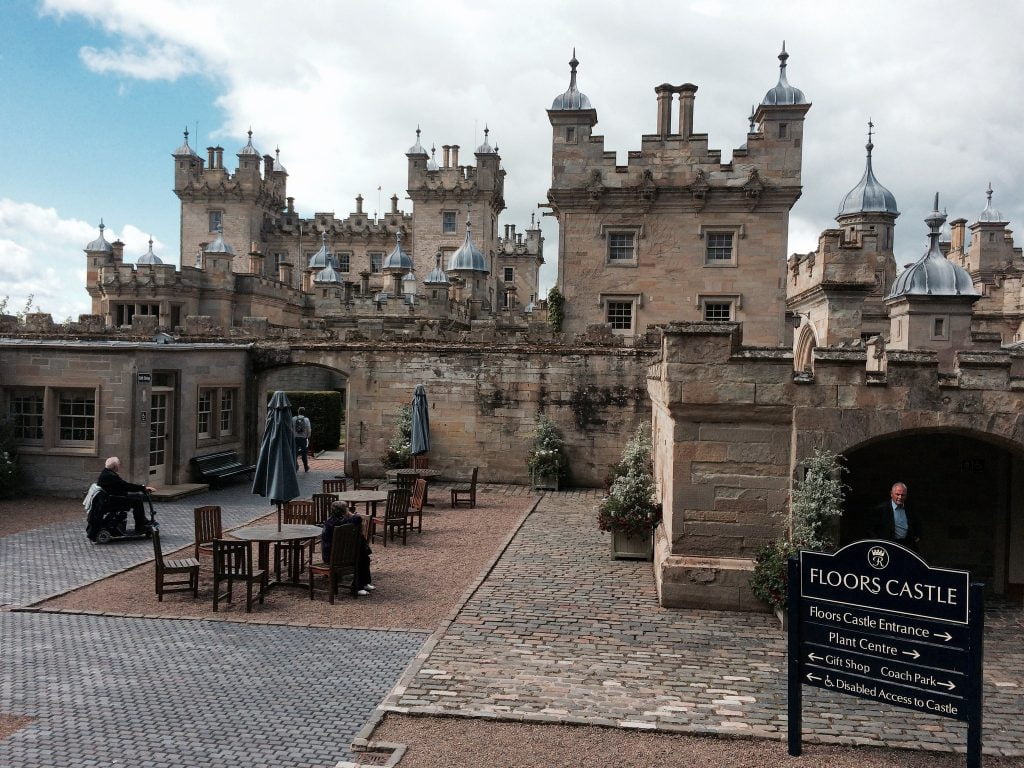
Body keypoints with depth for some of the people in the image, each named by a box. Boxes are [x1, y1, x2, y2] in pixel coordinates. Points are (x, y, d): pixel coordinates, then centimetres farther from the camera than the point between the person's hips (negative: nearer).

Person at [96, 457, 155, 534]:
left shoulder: (105, 473, 12)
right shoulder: (110, 476, -22)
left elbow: (123, 485, 15)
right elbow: (126, 486, -24)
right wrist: (143, 488, -20)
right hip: (110, 503, -11)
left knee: (137, 496, 12)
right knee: (137, 500, -16)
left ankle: (143, 521, 17)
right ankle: (139, 528, -8)